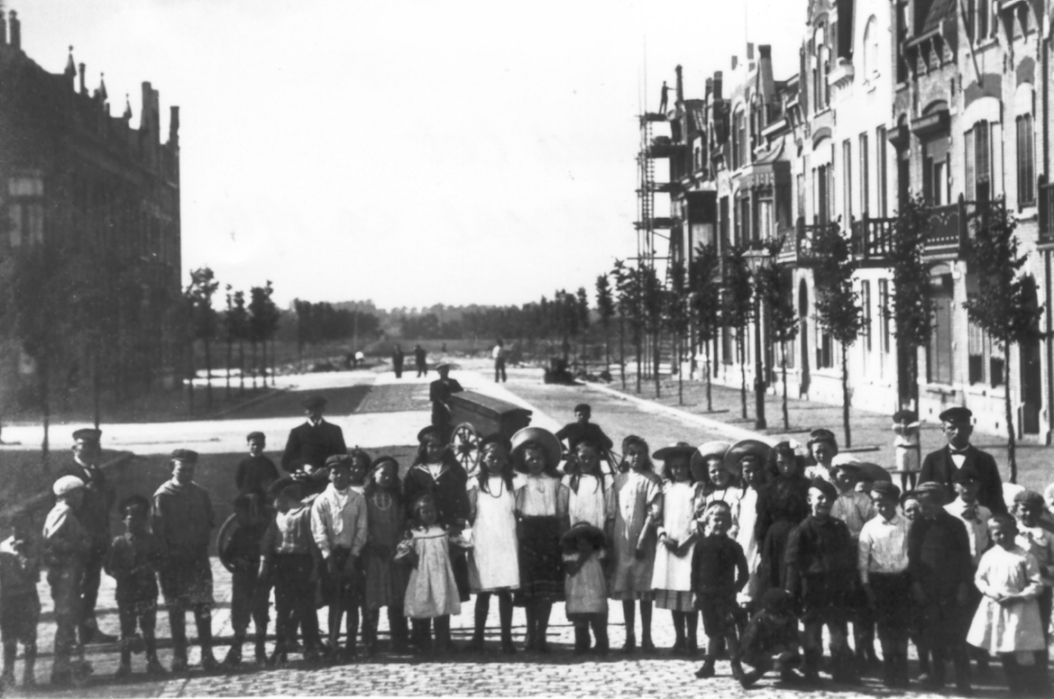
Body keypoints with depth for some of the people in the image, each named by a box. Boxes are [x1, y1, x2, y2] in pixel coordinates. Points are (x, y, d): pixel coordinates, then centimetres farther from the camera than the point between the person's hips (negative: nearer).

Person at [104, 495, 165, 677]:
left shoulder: (151, 540, 5)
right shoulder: (118, 543, 4)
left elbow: (160, 562, 2)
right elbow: (109, 567, 1)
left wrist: (148, 568, -17)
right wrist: (123, 575, -15)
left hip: (147, 591, 0)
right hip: (125, 592, 0)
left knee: (148, 628, 4)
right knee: (127, 629, 2)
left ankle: (152, 661, 11)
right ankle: (125, 664, 9)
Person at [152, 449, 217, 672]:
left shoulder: (200, 493, 7)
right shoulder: (163, 495, -4)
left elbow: (210, 522, 12)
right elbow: (158, 529, -6)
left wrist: (202, 544, -1)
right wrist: (168, 554, -11)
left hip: (198, 558, 2)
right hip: (173, 559, -2)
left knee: (203, 606, -2)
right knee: (176, 609, 3)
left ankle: (207, 654, 3)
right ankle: (179, 656, 9)